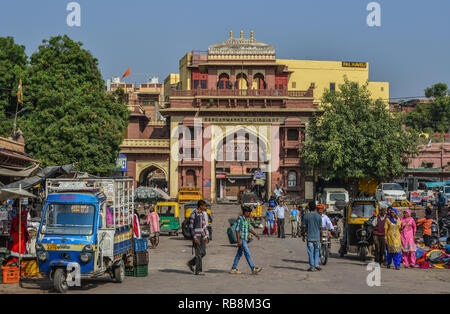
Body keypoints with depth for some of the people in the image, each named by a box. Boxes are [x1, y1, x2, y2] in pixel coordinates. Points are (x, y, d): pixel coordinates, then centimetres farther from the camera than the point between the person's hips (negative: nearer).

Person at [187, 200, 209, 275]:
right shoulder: (193, 214, -11)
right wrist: (194, 237, -19)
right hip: (196, 236, -8)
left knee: (203, 253, 6)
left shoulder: (202, 214, 13)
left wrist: (205, 237, 14)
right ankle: (198, 271, -1)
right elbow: (191, 226, -14)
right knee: (199, 253, -6)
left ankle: (190, 263, 21)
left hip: (202, 236, 8)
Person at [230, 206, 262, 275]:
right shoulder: (240, 219, -13)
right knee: (247, 254, -10)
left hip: (245, 239, 9)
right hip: (241, 239, -9)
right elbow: (237, 230, -16)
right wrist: (239, 240, -20)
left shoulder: (247, 219, 13)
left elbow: (249, 229, 22)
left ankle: (233, 269, 16)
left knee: (239, 254, 11)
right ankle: (253, 269, -13)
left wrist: (256, 235, 10)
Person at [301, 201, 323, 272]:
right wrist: (320, 235, 17)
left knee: (310, 252, 2)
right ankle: (316, 264, 2)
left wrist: (303, 235, 11)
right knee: (316, 251, 14)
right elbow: (320, 227, 4)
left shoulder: (306, 216, -5)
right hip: (317, 237, 1)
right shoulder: (318, 216, -1)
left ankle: (312, 266, 3)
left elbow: (304, 227, -2)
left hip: (309, 237, -1)